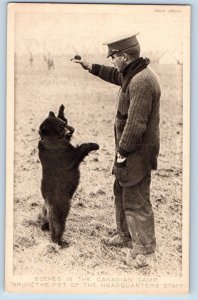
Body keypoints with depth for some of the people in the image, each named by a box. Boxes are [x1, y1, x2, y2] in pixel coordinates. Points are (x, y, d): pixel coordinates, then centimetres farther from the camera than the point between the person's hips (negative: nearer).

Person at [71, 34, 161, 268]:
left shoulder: (142, 82, -26)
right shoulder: (133, 74, 6)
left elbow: (136, 125, -27)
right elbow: (115, 75, 30)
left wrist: (122, 152, -17)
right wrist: (90, 67, 27)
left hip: (137, 152, -10)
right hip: (130, 149, 10)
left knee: (135, 200, 0)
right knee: (121, 191, 22)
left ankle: (144, 249, 13)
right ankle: (125, 236, 37)